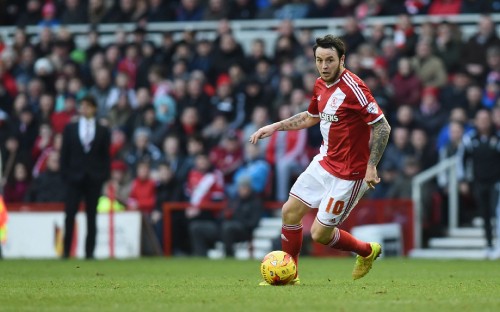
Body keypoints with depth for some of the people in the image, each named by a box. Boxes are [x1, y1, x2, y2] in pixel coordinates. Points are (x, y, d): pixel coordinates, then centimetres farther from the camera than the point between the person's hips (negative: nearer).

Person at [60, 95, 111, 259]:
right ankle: (66, 250, -4)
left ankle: (89, 252, 6)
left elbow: (106, 155, 6)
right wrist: (65, 174, -2)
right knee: (70, 215, -7)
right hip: (74, 176, 0)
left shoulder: (103, 131, 7)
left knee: (91, 216, 3)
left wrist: (104, 175, -3)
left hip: (94, 178, 0)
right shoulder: (70, 129, 8)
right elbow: (65, 153, 6)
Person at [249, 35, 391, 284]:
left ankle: (367, 251, 21)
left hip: (348, 174, -8)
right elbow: (311, 117, 25)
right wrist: (275, 127, 17)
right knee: (290, 212, 7)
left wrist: (371, 166, -23)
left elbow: (382, 127, -20)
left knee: (319, 234, -5)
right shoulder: (320, 86, 5)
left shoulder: (353, 88, -21)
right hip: (324, 162, 8)